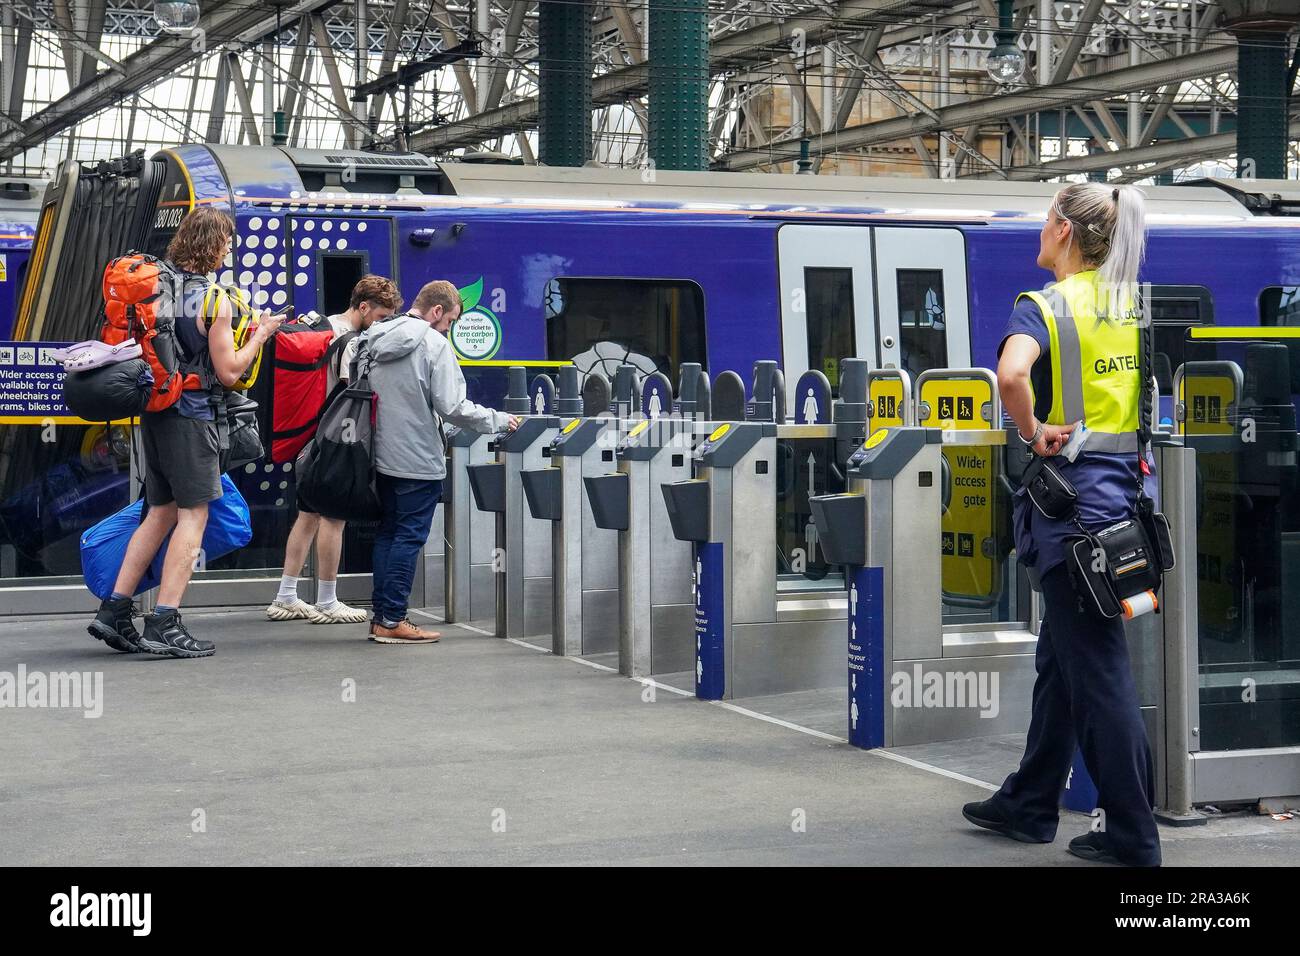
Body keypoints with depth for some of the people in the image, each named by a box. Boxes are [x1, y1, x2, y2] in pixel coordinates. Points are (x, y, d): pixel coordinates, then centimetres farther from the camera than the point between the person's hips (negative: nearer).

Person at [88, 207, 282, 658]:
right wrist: (260, 336, 2)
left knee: (161, 512, 16)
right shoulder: (214, 298, -13)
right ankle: (164, 624, -7)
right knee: (193, 515, -2)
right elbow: (228, 373, -12)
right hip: (191, 414, -7)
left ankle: (114, 610, 13)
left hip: (153, 410, 7)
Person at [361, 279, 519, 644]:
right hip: (418, 460, -7)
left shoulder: (374, 340, 9)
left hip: (383, 456, 7)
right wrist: (499, 420, -5)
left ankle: (380, 615, 18)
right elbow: (452, 407, -17)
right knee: (408, 538, -2)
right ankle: (392, 620, 0)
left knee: (387, 533, 15)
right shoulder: (434, 344, -13)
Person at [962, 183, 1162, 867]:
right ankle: (1029, 804, 28)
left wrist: (1033, 433, -16)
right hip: (1131, 482, 8)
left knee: (1096, 664, -1)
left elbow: (1012, 374, -30)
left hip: (1076, 492, -7)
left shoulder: (1045, 307, -12)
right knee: (1062, 654, 17)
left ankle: (1132, 834, 4)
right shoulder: (1138, 305, 10)